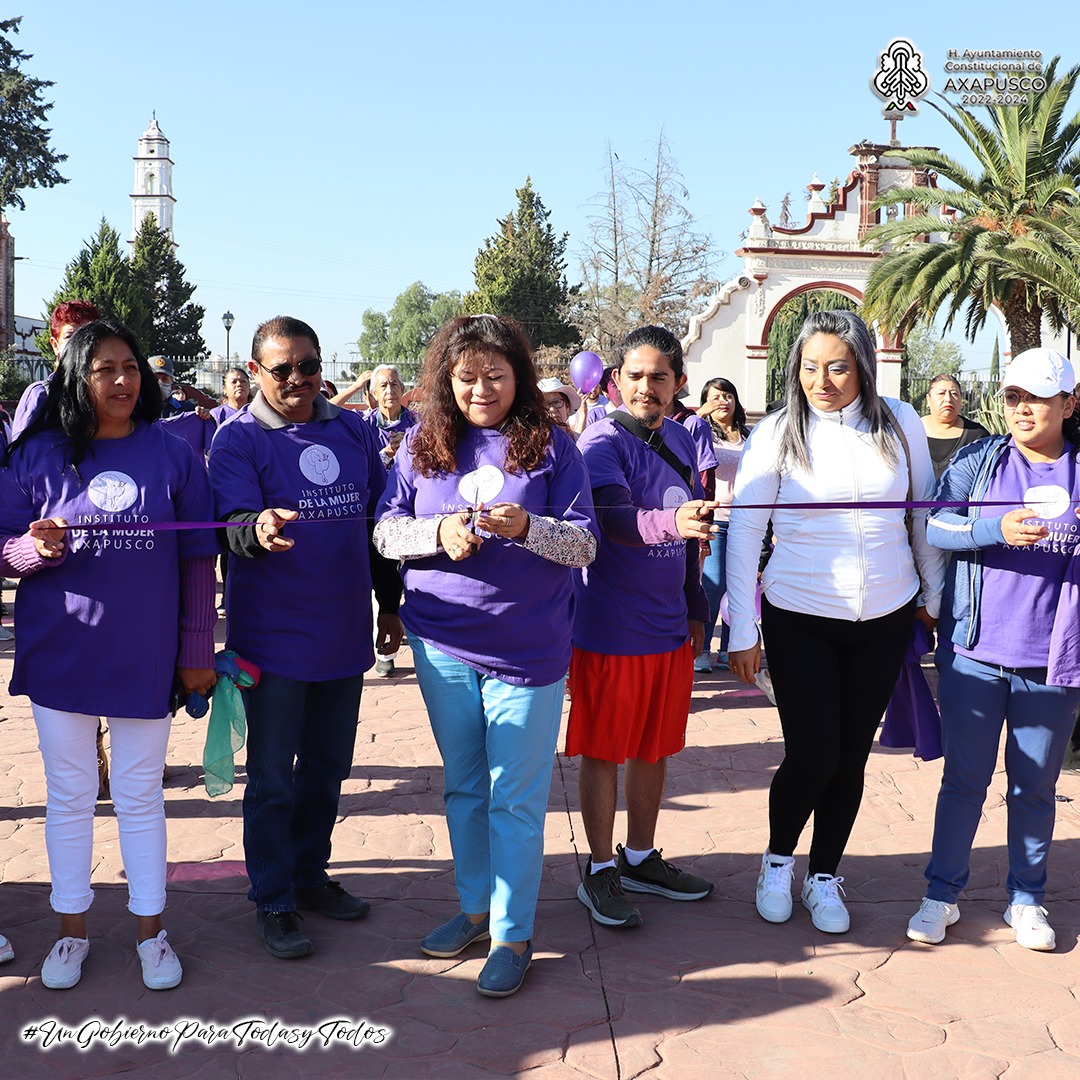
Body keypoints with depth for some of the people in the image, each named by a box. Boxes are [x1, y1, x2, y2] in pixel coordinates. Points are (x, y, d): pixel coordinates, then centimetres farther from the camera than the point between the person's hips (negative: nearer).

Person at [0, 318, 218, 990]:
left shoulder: (173, 455, -1)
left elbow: (198, 560, 1)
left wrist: (197, 652, 0)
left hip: (145, 657, -1)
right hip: (58, 654, 1)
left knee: (141, 795, 10)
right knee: (69, 795, 12)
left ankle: (151, 929, 24)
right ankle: (72, 928, 27)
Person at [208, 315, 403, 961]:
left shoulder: (353, 430, 6)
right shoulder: (238, 439, -7)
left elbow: (379, 517, 13)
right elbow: (235, 522, -21)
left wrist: (390, 602, 15)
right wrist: (258, 531, -45)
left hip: (344, 634, 5)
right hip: (275, 636, -5)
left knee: (328, 768, 16)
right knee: (273, 779, 4)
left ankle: (310, 876, 33)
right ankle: (273, 903, 17)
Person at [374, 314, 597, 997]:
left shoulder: (551, 448, -3)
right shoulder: (424, 446, 4)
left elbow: (586, 542, -6)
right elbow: (386, 531, 2)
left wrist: (527, 527, -25)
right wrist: (438, 532, -18)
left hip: (527, 647, -3)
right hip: (442, 644, 3)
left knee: (515, 797, 2)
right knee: (463, 787, 17)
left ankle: (513, 934, 15)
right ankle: (476, 906, 34)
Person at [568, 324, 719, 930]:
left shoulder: (679, 440, 6)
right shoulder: (603, 442, -15)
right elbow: (616, 519, -34)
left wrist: (696, 608, 16)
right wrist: (672, 521, -52)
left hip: (670, 627, 7)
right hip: (611, 628, -6)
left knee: (655, 748, 17)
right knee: (604, 750, 6)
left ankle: (641, 858, 33)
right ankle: (601, 871, 20)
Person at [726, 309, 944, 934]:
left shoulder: (900, 424, -3)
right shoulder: (778, 434, -8)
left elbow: (926, 512, 9)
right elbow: (743, 532, -6)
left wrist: (934, 595, 13)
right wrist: (743, 633, -8)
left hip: (885, 620, 2)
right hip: (799, 619, -2)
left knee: (852, 756, 9)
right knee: (812, 755, -4)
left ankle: (824, 876, 29)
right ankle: (778, 860, 24)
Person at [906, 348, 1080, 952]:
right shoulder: (978, 461, 4)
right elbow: (935, 524, -8)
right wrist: (997, 528, -24)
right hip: (976, 652, 0)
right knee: (965, 778, 8)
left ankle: (1027, 899, 27)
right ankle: (943, 894, 21)